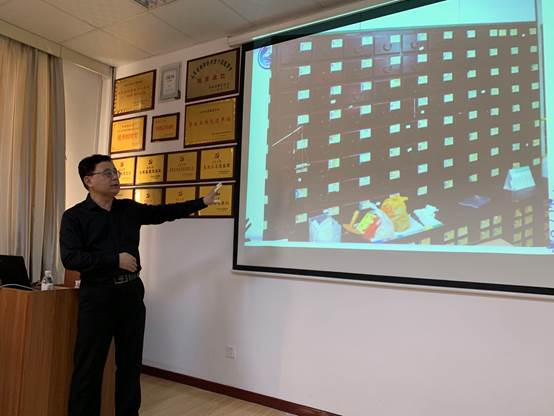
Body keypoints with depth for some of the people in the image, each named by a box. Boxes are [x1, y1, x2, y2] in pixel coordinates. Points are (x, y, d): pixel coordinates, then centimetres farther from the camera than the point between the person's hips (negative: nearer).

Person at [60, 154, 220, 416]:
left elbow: (165, 212, 14)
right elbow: (70, 258, -14)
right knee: (89, 367, 4)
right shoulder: (74, 217, -5)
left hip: (131, 292, 5)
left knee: (130, 363, 14)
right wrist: (116, 260, -17)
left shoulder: (129, 209, 8)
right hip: (97, 296, -4)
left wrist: (202, 202, 11)